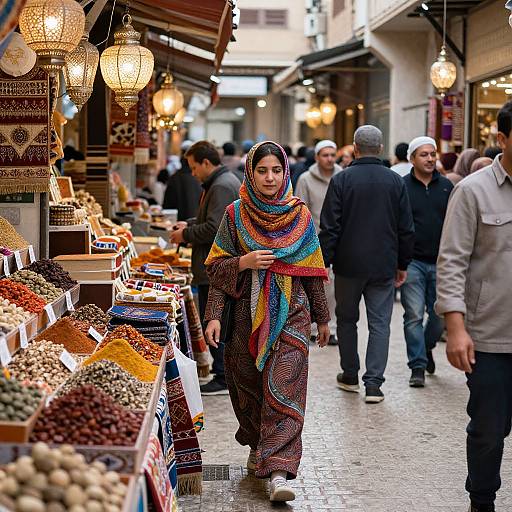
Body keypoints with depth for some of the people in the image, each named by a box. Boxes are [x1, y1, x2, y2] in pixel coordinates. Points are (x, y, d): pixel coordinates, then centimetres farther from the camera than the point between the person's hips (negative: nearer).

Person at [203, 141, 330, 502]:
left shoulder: (300, 215, 4)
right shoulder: (236, 214, 2)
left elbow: (313, 270, 10)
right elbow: (216, 267, 3)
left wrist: (322, 318, 14)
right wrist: (244, 262, -17)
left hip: (291, 313, -1)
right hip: (247, 313, 1)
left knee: (283, 388, -11)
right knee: (248, 384, 11)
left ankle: (278, 470, -15)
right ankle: (257, 445, 36)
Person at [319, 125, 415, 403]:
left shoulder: (341, 179, -7)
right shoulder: (396, 181, 1)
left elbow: (329, 228, -8)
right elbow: (406, 229, 4)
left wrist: (324, 262, -2)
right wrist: (403, 264, 13)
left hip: (348, 265, -1)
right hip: (384, 266, 1)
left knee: (346, 319, 15)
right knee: (380, 323, 4)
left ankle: (350, 376, 24)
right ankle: (373, 383, -3)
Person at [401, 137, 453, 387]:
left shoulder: (446, 186, 7)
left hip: (441, 262, 3)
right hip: (413, 262, -3)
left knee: (440, 315, 8)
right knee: (414, 316, -3)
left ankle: (427, 347, 35)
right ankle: (418, 366, 6)